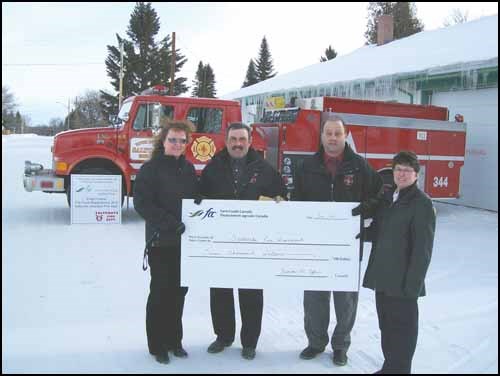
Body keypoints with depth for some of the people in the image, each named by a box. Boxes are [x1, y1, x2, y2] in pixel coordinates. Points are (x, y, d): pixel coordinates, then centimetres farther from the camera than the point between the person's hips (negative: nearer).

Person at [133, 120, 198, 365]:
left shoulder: (188, 168, 10)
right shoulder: (150, 169, -7)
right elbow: (142, 204, -15)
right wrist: (171, 223, -24)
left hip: (185, 241, 5)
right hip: (161, 242, -5)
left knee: (179, 291, 12)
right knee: (161, 292, 4)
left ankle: (174, 340, 26)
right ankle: (158, 345, 18)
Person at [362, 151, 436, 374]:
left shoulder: (422, 203, -12)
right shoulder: (387, 197, 10)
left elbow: (423, 248, -15)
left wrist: (413, 283, -18)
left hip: (403, 281, -7)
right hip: (383, 277, 7)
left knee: (402, 328, 5)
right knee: (386, 325, 18)